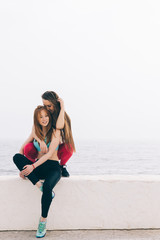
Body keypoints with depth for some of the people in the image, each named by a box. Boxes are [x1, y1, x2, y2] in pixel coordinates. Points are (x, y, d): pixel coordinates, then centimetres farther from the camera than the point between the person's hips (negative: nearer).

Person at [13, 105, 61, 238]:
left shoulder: (55, 131, -4)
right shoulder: (35, 132, 11)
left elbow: (50, 153, -13)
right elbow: (22, 149, 13)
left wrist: (33, 166, -22)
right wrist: (22, 167, -2)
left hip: (53, 167, -4)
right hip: (38, 167, 5)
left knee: (47, 186, -36)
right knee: (16, 157, -22)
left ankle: (43, 222, -19)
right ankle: (40, 185, -30)